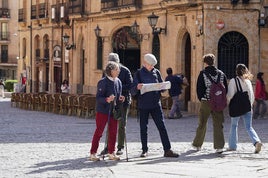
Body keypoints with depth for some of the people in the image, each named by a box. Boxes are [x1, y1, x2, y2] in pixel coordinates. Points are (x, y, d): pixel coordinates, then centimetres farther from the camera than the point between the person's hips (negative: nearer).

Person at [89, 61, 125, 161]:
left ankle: (111, 153, 19)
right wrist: (107, 100, -32)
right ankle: (93, 153, 7)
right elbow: (98, 98, -16)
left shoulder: (118, 82, 6)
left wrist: (120, 99, -4)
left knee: (113, 132, 8)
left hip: (114, 111, 6)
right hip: (103, 111, -6)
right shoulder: (103, 82, -15)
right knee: (99, 132, 0)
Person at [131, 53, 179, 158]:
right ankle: (144, 150, 17)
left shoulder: (156, 72, 8)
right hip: (143, 105, -2)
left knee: (162, 127, -3)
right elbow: (133, 92, -6)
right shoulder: (139, 73, -1)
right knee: (143, 128, 6)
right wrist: (137, 87, -29)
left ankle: (167, 150, -3)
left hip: (155, 104, 2)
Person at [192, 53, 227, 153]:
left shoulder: (203, 73, -5)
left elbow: (199, 89, -6)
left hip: (205, 102, -2)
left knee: (202, 124, 12)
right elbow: (226, 89, 6)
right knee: (218, 125, 3)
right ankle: (219, 146, -7)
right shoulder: (221, 74, 5)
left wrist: (201, 99, 9)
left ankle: (197, 144, 24)